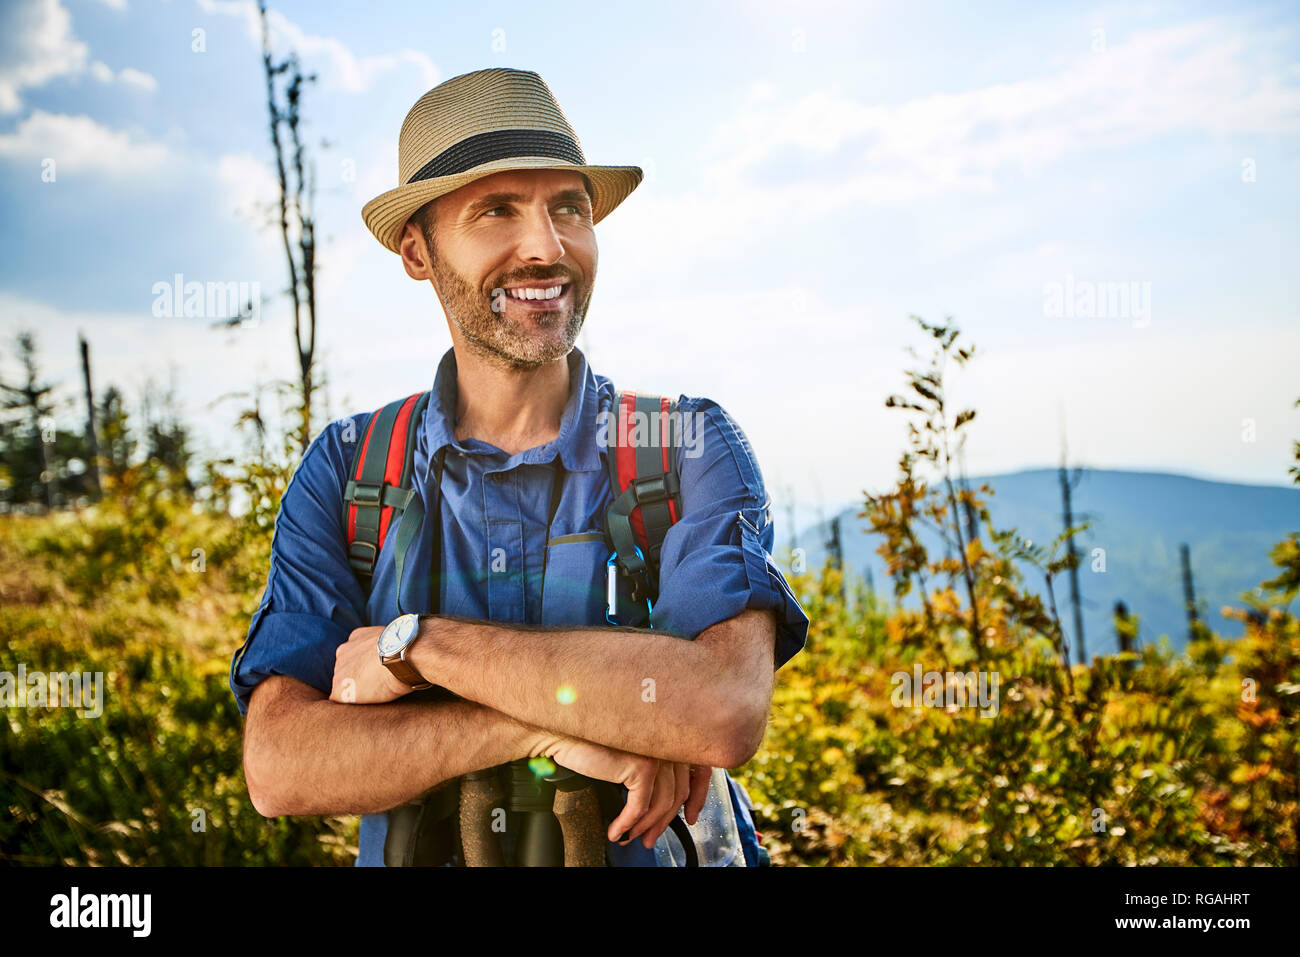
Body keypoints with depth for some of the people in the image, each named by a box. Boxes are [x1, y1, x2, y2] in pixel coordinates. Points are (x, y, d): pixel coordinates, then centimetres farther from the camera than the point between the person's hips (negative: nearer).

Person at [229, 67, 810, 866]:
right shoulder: (344, 472, 0)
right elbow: (279, 768, -9)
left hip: (649, 853, -1)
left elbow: (725, 713, -20)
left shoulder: (693, 448, -4)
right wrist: (546, 727, -19)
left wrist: (418, 644, -16)